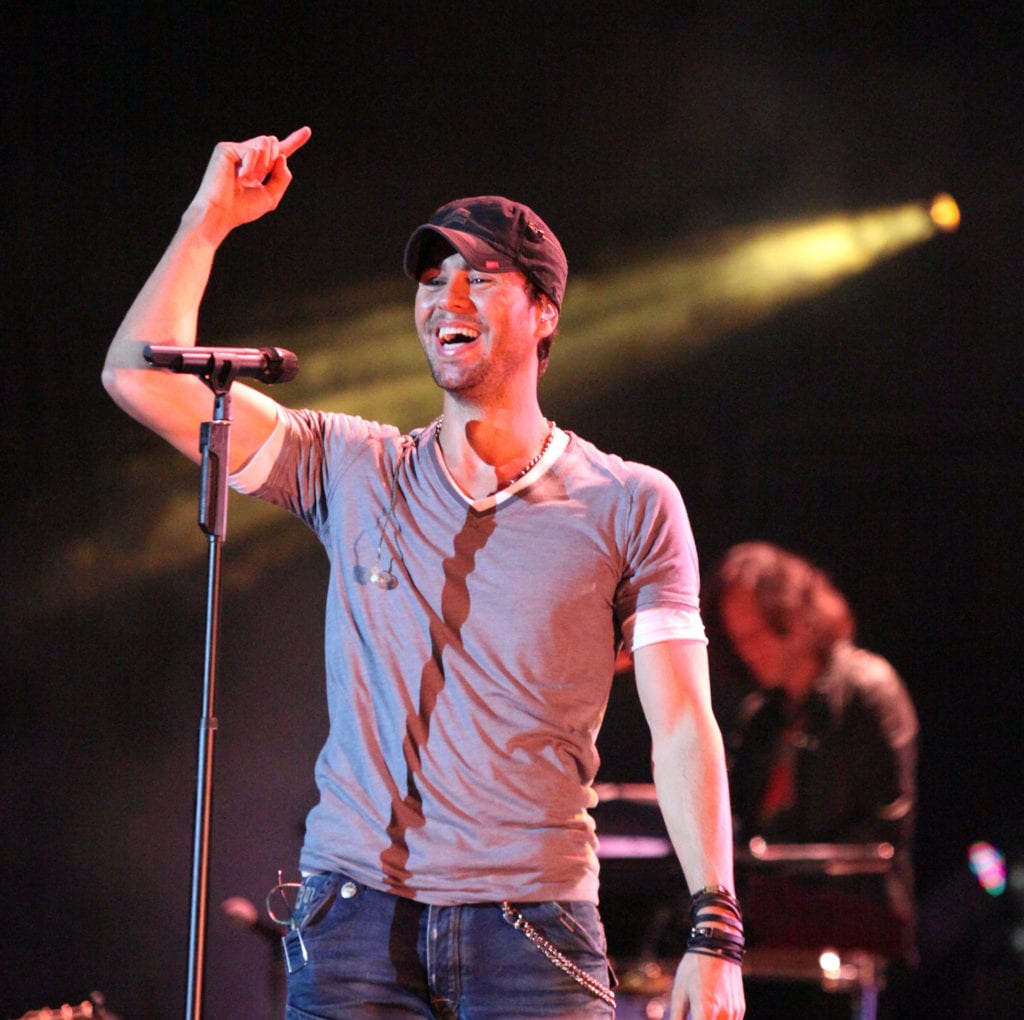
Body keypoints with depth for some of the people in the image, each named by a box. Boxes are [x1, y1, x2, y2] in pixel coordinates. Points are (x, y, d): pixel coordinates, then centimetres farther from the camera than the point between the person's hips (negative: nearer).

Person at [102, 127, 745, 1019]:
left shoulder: (630, 506, 5)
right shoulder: (354, 471, 11)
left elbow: (682, 728, -1)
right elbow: (142, 376, 5)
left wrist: (715, 931, -10)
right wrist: (212, 218, 3)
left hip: (535, 926, -1)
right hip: (357, 911, 2)